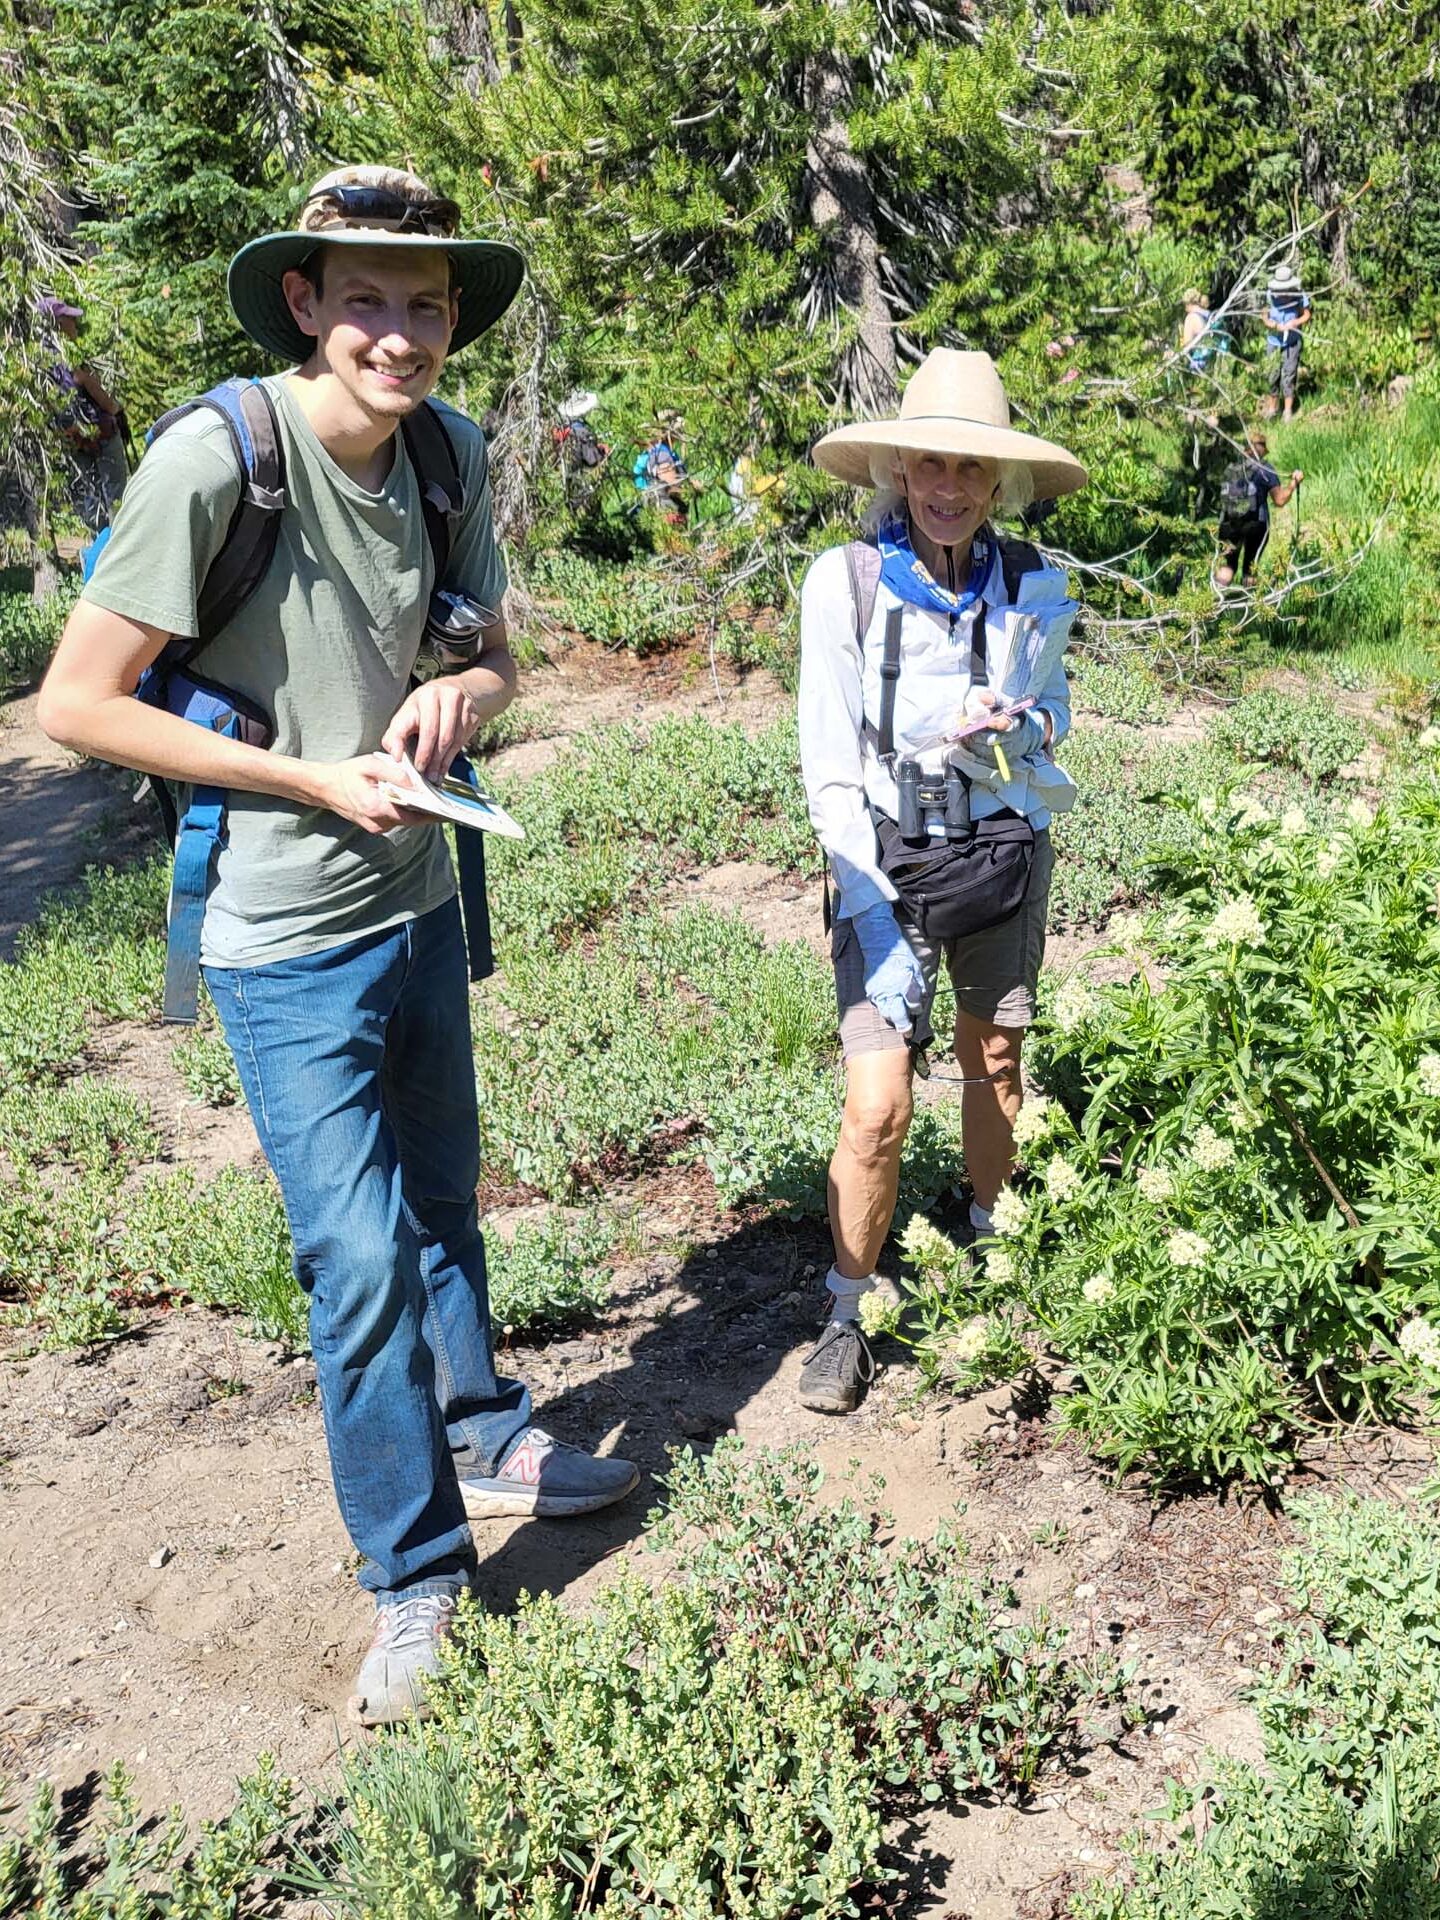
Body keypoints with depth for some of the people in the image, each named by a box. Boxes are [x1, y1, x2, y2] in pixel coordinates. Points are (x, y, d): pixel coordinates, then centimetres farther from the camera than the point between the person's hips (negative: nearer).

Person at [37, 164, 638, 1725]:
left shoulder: (449, 450, -1)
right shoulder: (216, 453, -20)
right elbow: (78, 701, -18)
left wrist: (459, 696, -13)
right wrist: (314, 779, -19)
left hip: (418, 905, 6)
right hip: (287, 942, -6)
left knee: (439, 1200, 22)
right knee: (360, 1260, -3)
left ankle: (488, 1446, 45)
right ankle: (415, 1580, 17)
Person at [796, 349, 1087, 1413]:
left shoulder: (1030, 585, -2)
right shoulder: (845, 581, -12)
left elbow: (1051, 716, 12)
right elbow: (830, 766, -11)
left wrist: (1010, 730, -14)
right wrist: (875, 917, -17)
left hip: (1005, 851, 4)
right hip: (887, 861, -3)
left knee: (996, 1058, 16)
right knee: (879, 1105, -10)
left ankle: (991, 1244, 40)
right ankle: (848, 1315, 10)